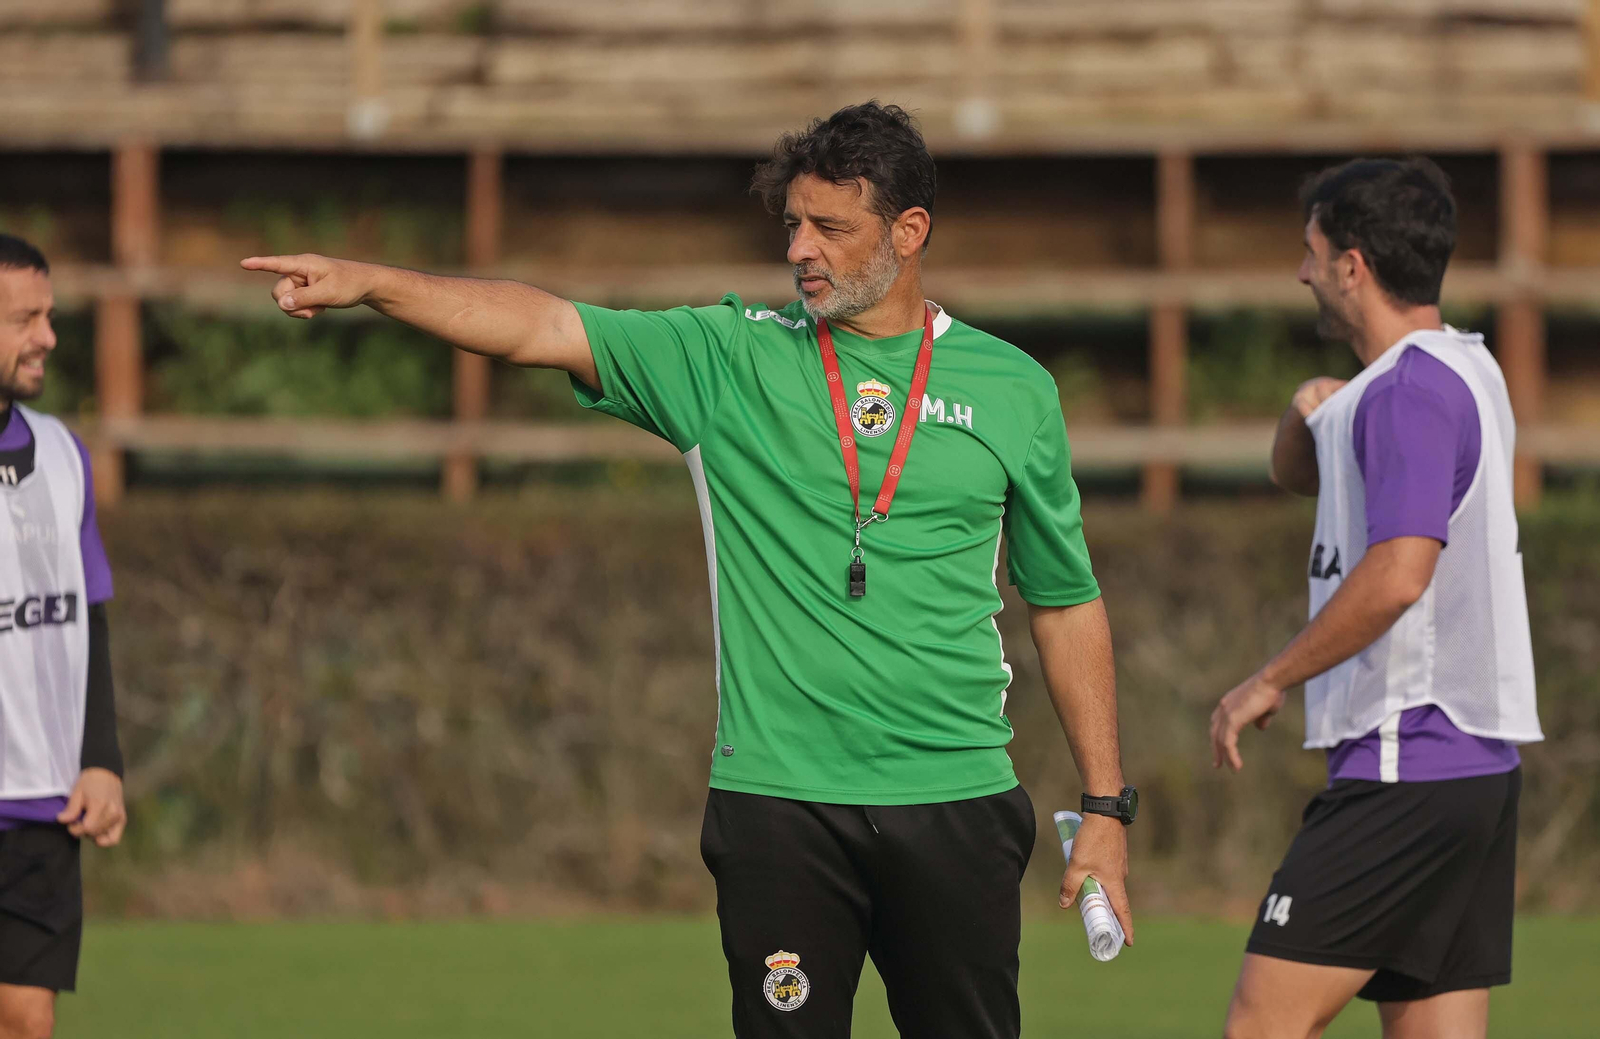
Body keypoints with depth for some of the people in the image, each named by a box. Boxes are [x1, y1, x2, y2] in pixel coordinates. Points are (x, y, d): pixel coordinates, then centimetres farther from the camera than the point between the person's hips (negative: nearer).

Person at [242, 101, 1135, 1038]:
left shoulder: (1011, 389, 7)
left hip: (956, 805, 1)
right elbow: (540, 327, -7)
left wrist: (1107, 805, 9)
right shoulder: (730, 358, 4)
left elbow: (1067, 601, 12)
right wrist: (370, 284, -21)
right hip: (779, 806, 0)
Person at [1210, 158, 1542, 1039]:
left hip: (1404, 765, -10)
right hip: (1479, 761, 10)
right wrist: (1308, 414, 6)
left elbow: (1398, 573, -26)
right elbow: (1299, 474, 30)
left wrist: (1269, 684, -17)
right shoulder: (1463, 370, 18)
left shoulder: (1411, 390, -14)